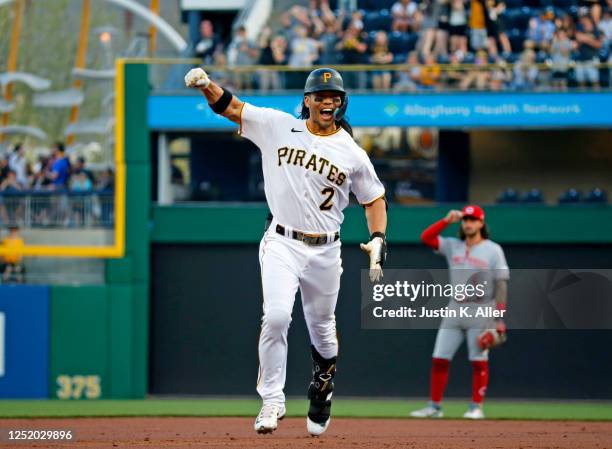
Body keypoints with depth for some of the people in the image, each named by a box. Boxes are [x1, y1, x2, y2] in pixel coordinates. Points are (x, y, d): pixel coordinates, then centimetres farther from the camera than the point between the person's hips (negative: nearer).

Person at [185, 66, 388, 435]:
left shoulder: (352, 154, 1)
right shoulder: (278, 127, 0)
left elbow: (374, 198, 11)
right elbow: (229, 106, -1)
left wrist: (378, 239, -5)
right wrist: (205, 83, -20)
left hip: (325, 250, 2)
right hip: (282, 243, -2)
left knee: (322, 328, 12)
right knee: (276, 316, -21)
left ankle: (324, 384, 42)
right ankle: (272, 400, -11)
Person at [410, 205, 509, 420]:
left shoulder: (493, 250, -2)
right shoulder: (452, 246, 10)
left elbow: (501, 285, -5)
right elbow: (426, 237, 1)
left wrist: (500, 319, -11)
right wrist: (447, 220, -8)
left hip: (481, 311, -4)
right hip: (455, 310, 4)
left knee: (479, 361, -2)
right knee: (439, 359, 0)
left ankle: (476, 407, 4)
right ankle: (434, 406, 6)